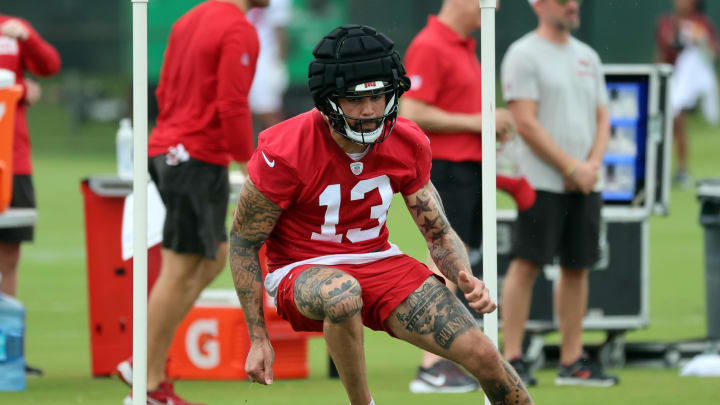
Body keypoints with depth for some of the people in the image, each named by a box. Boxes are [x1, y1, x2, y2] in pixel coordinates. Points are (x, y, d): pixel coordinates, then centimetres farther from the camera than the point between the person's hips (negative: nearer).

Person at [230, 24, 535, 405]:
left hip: (380, 261, 4)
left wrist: (466, 279, -17)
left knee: (482, 354, -10)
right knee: (344, 294, -42)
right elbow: (242, 242, -8)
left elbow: (438, 232, 6)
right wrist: (258, 339, -10)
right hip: (302, 271, -4)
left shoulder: (409, 144, -6)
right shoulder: (283, 153, -19)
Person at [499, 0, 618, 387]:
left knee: (577, 267, 7)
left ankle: (572, 362, 11)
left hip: (585, 184, 7)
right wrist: (571, 167, -13)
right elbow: (526, 123, -13)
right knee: (526, 264, -8)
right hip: (542, 182, -7)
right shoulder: (523, 55, -6)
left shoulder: (587, 57, 16)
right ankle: (511, 359, -7)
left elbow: (602, 119, 16)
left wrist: (592, 165, -2)